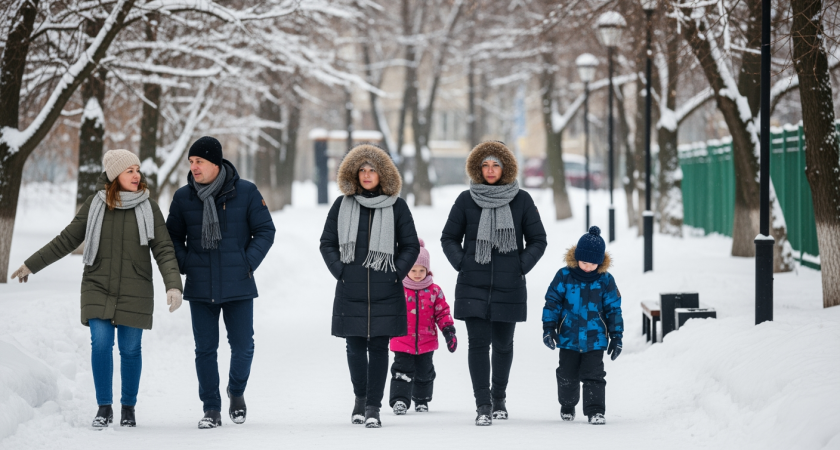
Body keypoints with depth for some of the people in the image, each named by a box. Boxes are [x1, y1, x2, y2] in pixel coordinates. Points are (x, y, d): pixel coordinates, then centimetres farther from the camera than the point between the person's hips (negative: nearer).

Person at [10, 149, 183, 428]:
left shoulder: (149, 207, -1)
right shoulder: (95, 204, 1)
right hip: (98, 288, 0)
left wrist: (173, 285, -18)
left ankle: (128, 408, 18)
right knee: (101, 343, -11)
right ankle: (104, 408, 2)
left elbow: (163, 250, -4)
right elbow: (67, 240, 9)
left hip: (134, 292, 0)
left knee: (130, 349, 2)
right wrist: (32, 265, 12)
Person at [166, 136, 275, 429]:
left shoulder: (246, 192, -3)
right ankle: (211, 409, 12)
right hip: (200, 288, 2)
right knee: (205, 349, 2)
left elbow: (265, 231, 3)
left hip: (238, 286, -1)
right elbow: (173, 237, 14)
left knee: (242, 346, 1)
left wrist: (248, 263, -8)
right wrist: (185, 264, -2)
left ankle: (236, 392, 28)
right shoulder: (183, 197, 3)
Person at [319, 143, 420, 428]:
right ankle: (360, 398, 25)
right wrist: (339, 271, 0)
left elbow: (411, 246, 9)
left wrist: (397, 273, -2)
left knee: (378, 347, -3)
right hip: (350, 291, 1)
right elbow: (327, 242, 12)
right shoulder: (342, 205, 8)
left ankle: (373, 406, 1)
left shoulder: (396, 206, 5)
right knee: (355, 346, 5)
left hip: (385, 292, -1)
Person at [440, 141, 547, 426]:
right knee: (478, 343, -8)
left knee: (502, 343, 10)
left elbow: (538, 240, 8)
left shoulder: (521, 201, 2)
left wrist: (521, 267, -3)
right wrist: (462, 265, -2)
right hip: (473, 287, -1)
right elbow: (449, 238, 11)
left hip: (508, 287, 1)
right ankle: (483, 405, -6)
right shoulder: (466, 200, 2)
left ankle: (499, 396, 31)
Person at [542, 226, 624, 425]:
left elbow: (613, 309, 4)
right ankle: (567, 405, 32)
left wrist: (616, 337, 2)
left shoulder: (606, 281, -2)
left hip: (595, 340, -1)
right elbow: (552, 302, 0)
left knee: (594, 377, -4)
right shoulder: (564, 276, -5)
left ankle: (595, 411, 0)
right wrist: (548, 328, -5)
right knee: (567, 377, 12)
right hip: (568, 339, 1)